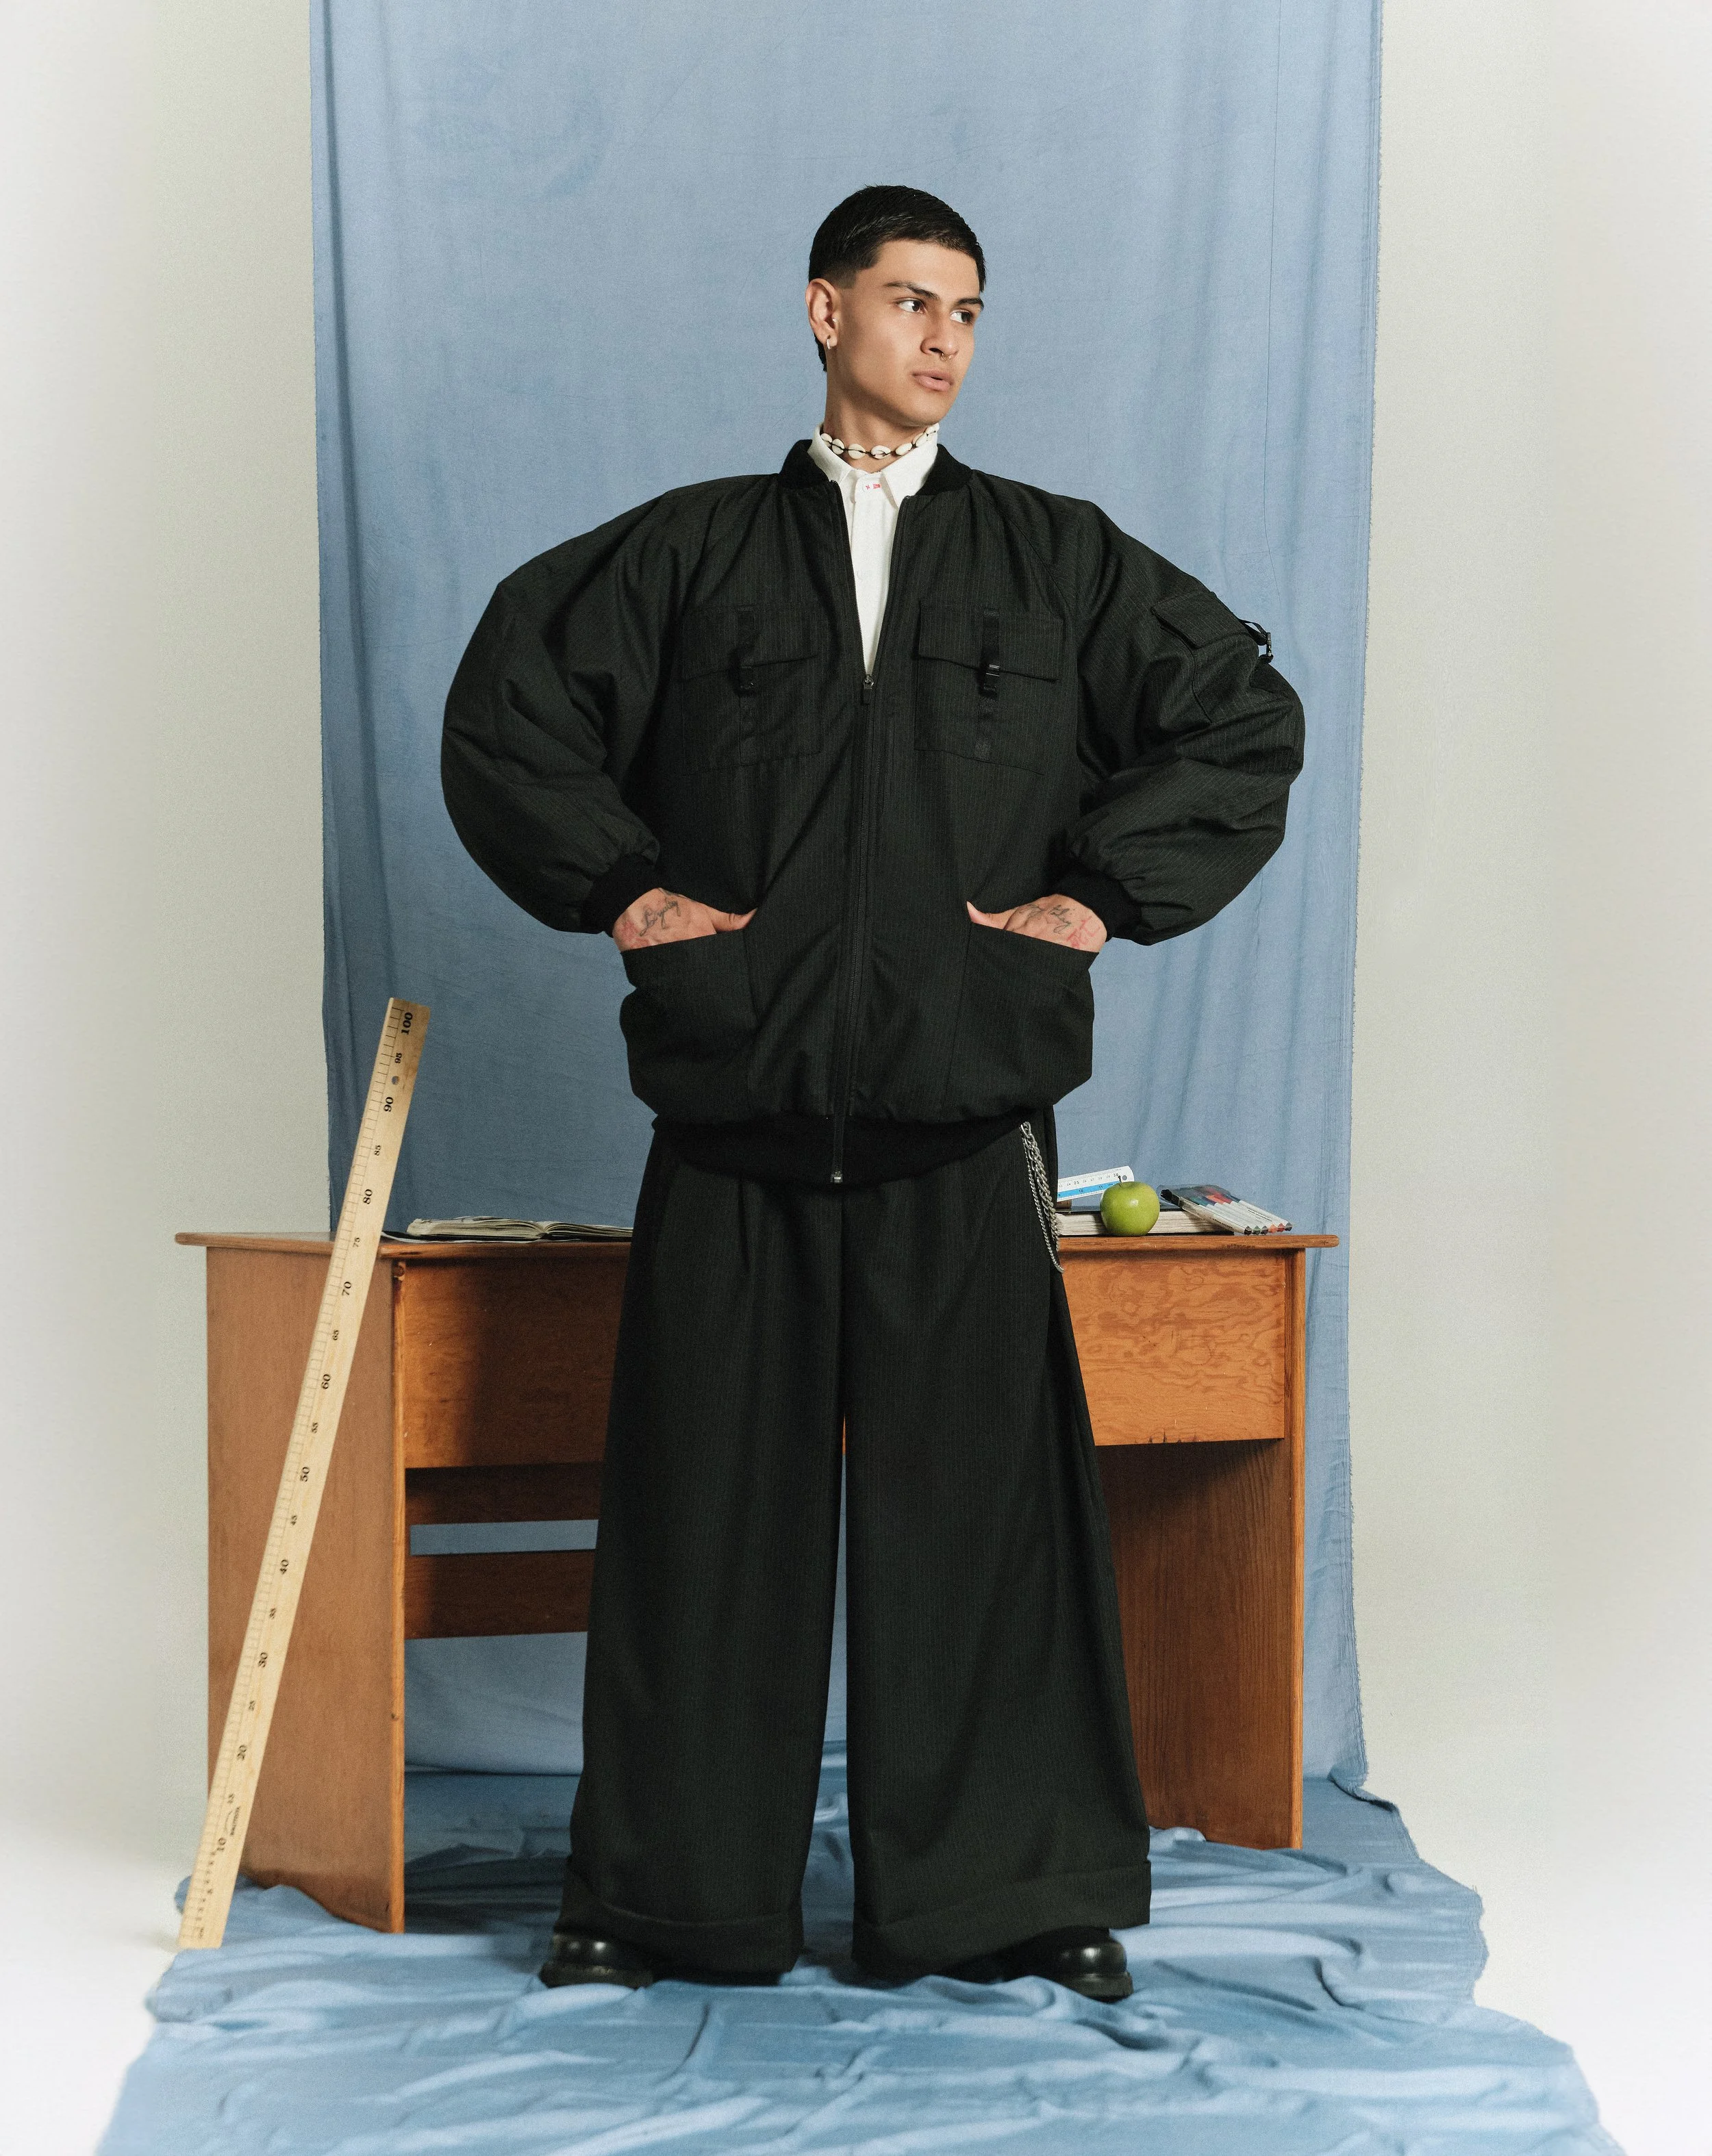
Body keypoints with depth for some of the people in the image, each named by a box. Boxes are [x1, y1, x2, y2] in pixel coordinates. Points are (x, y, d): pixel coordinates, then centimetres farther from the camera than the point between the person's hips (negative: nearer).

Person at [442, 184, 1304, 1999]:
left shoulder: (1058, 561, 11)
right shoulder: (689, 554, 10)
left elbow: (1247, 717, 12)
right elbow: (506, 706, 14)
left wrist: (1104, 891, 4)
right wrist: (619, 884, 5)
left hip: (967, 1120, 0)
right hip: (738, 1118, 0)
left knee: (983, 1503, 0)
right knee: (708, 1509, 3)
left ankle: (1023, 1895, 10)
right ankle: (669, 1898, 14)